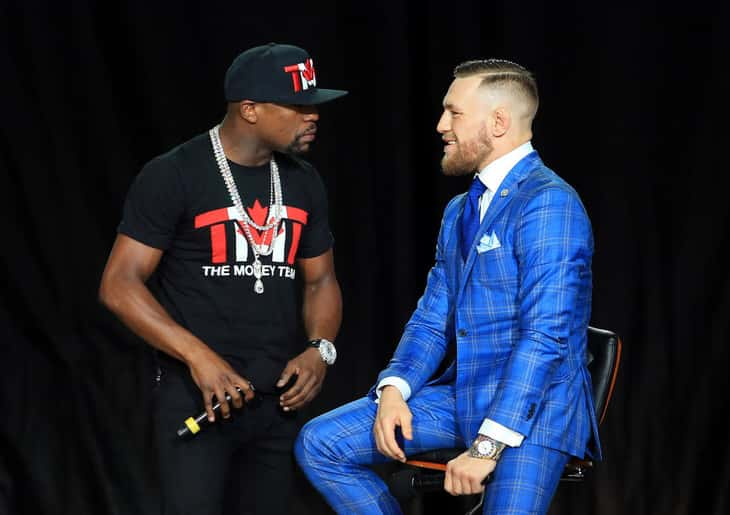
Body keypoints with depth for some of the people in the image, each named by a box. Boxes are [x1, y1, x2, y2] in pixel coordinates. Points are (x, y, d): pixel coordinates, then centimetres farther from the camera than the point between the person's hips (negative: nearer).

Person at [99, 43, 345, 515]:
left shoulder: (304, 183, 8)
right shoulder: (174, 176, -9)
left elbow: (320, 280, 16)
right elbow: (119, 285, -11)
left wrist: (320, 349, -5)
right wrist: (197, 355, -22)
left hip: (279, 398, 6)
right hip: (197, 394, -5)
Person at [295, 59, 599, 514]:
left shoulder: (547, 202, -15)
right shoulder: (459, 212, 15)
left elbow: (546, 335, -22)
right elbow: (432, 320, 15)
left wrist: (487, 446, -25)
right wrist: (393, 388, -6)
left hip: (533, 406, -8)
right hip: (461, 393, 8)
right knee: (319, 445, -2)